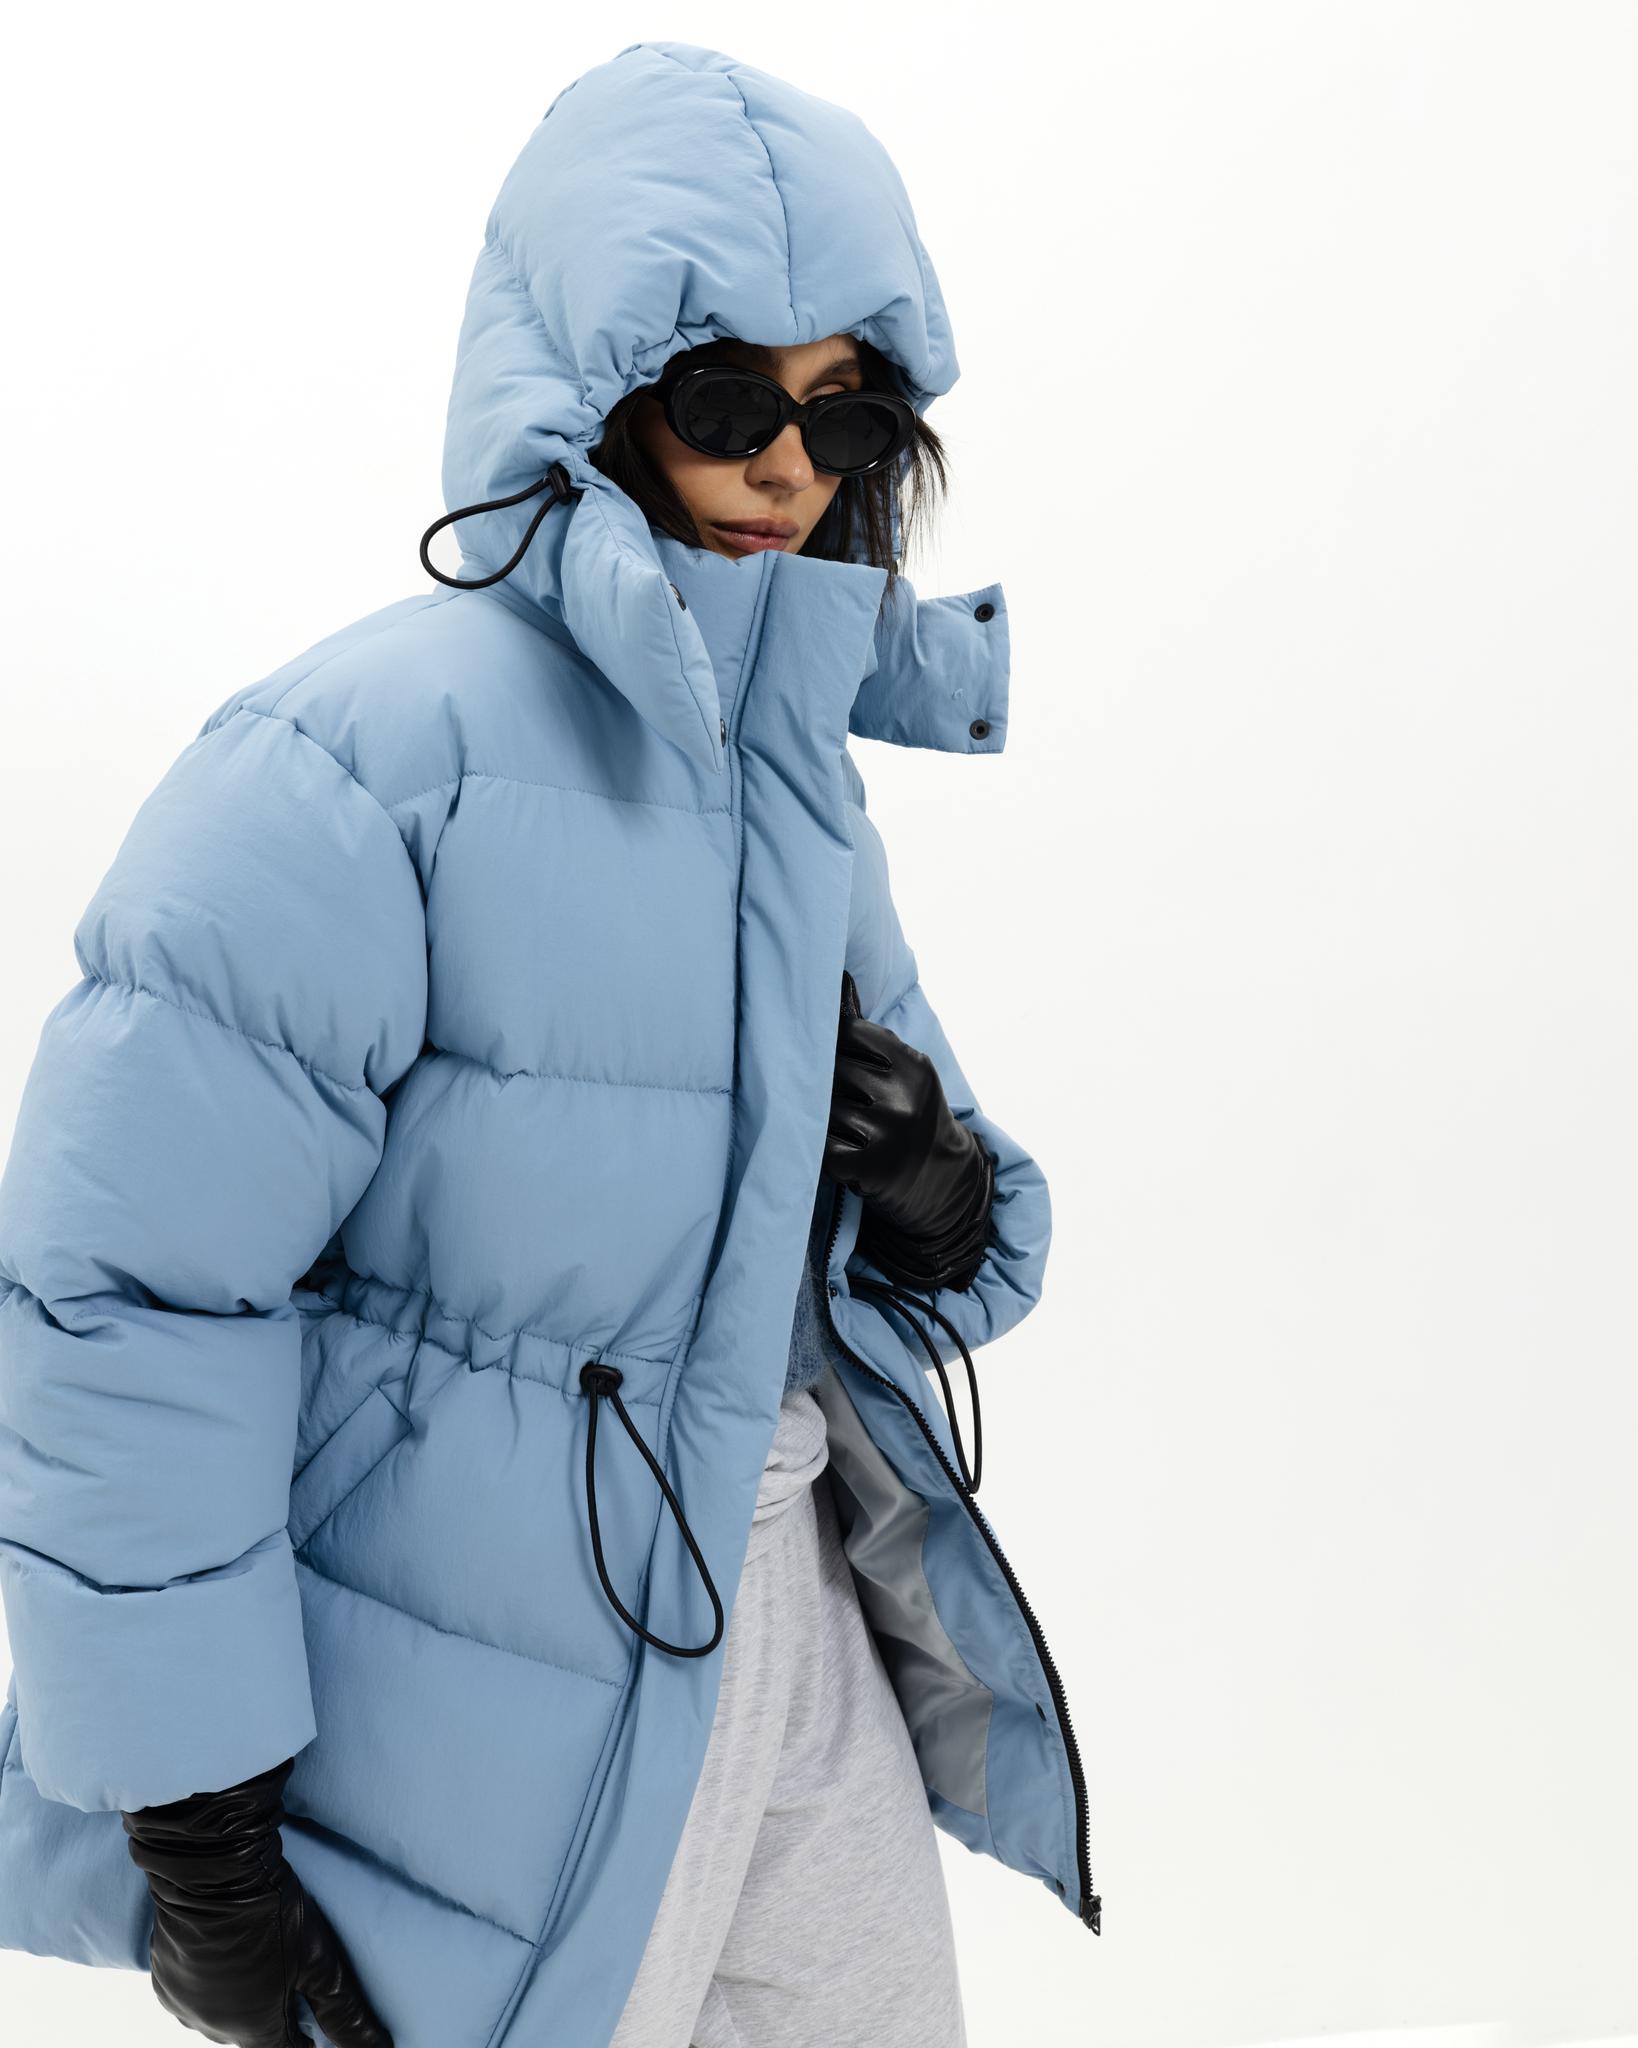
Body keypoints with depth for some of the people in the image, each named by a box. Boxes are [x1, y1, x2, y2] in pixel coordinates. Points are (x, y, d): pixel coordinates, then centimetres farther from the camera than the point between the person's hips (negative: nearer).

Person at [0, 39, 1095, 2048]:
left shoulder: (799, 786, 6)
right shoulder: (368, 755, -18)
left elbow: (924, 1254, 14)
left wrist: (940, 1202, -10)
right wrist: (194, 1827, -16)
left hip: (790, 1622, 7)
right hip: (484, 1710, -7)